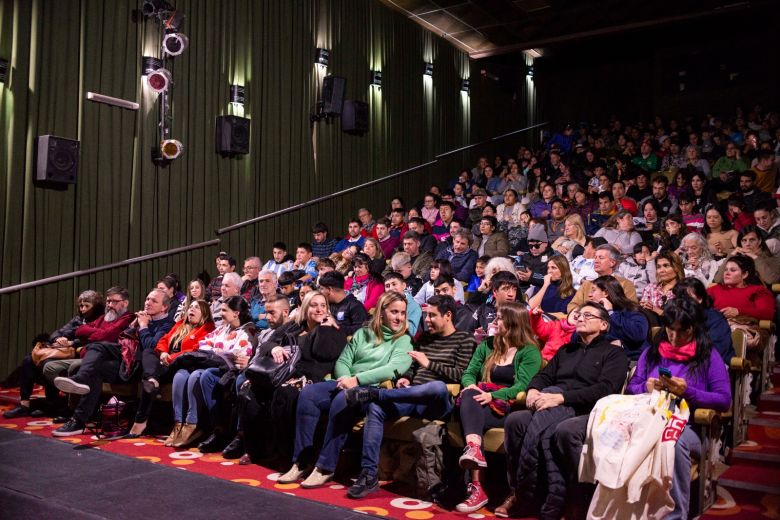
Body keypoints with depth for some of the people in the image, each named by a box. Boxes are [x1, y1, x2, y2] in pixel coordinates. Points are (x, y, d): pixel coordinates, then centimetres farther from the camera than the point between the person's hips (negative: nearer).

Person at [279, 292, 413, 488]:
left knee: (342, 400, -35)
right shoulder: (362, 334, 21)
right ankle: (301, 463, -17)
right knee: (308, 393, -20)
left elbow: (395, 368, -10)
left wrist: (357, 379, -17)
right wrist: (346, 379, -9)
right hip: (347, 385, 5)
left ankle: (326, 468, -25)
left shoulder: (403, 341, 7)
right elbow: (343, 361, 14)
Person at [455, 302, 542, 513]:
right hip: (481, 404, 4)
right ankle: (474, 449, -50)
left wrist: (492, 396, -21)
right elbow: (469, 373, 16)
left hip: (507, 408, -4)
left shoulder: (529, 352, 5)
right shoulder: (486, 345, 22)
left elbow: (523, 386, -8)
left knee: (470, 415, -32)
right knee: (469, 398, -33)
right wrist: (471, 386, -7)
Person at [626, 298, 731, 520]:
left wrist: (688, 392, -12)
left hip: (689, 426, -2)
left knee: (675, 441, -40)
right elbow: (630, 388, 19)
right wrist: (646, 387, -3)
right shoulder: (651, 352, 20)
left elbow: (725, 400, 1)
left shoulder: (708, 356, 10)